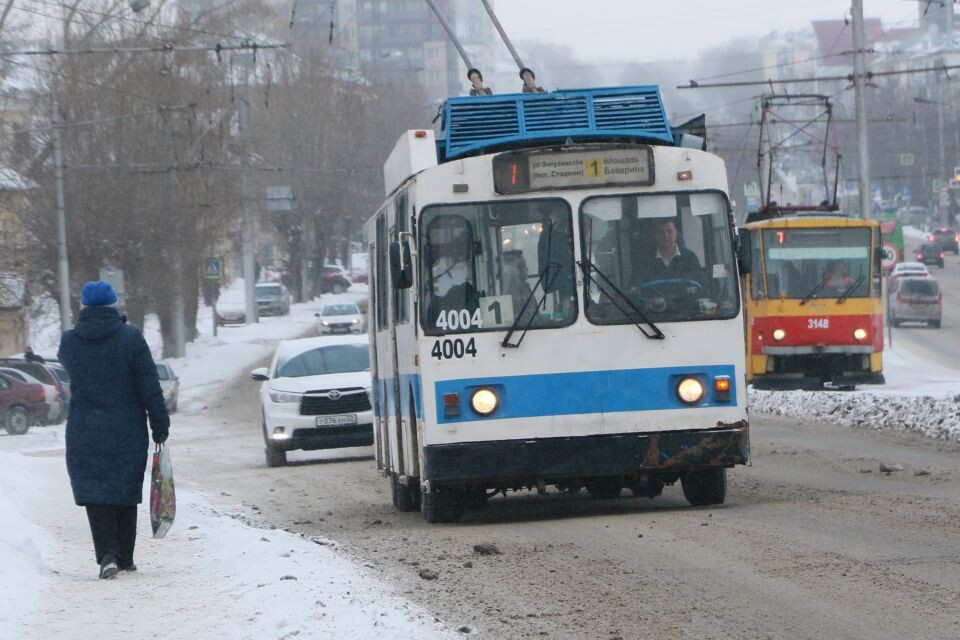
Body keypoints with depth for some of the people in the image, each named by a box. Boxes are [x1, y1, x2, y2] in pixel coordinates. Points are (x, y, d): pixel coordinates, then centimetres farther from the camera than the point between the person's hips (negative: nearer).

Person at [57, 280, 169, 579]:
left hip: (84, 436, 0)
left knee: (94, 492, 1)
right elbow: (149, 386, -8)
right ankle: (125, 557, 18)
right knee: (125, 493, 13)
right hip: (127, 433, 0)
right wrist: (160, 425, -1)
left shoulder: (70, 342, -3)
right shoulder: (130, 338, -8)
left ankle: (107, 554, -17)